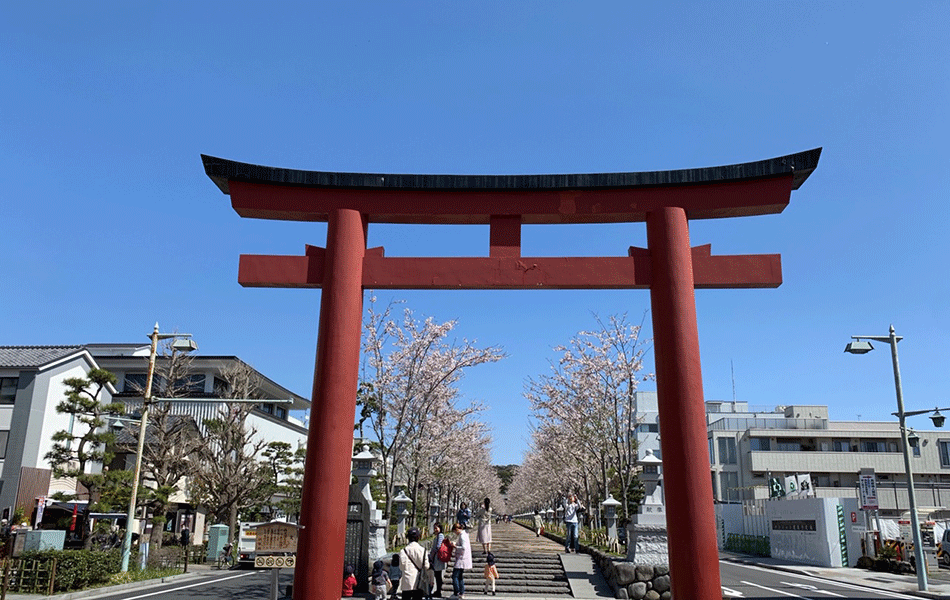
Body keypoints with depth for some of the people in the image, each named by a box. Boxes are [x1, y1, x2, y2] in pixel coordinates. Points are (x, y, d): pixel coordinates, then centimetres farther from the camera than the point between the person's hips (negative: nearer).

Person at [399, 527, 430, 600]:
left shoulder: (403, 551, -6)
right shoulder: (423, 550, -4)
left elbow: (402, 566, -1)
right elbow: (426, 566, 0)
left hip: (407, 583, -1)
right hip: (419, 583, 1)